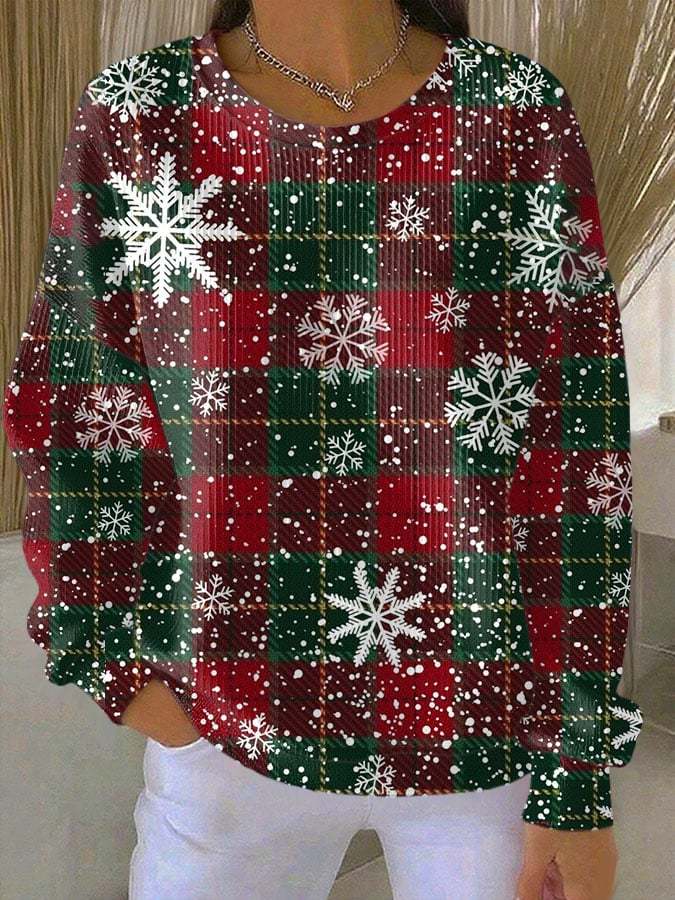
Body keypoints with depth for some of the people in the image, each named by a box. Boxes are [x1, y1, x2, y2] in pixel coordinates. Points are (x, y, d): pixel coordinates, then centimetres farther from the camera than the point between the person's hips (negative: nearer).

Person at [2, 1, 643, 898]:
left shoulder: (523, 116, -8)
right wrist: (114, 659, 2)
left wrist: (580, 779, -5)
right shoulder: (137, 117, -6)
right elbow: (73, 413, 1)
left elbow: (582, 452, -8)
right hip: (232, 726, 1)